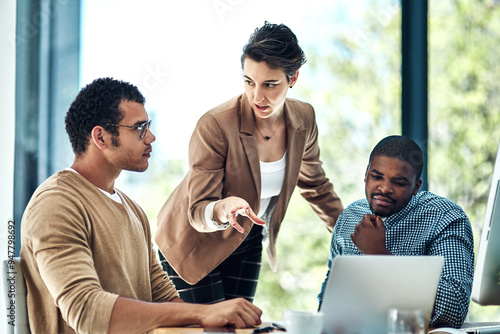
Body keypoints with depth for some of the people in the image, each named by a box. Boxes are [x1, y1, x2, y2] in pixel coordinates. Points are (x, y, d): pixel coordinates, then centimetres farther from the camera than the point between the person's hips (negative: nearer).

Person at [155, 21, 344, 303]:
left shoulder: (303, 120, -11)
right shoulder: (214, 126, -28)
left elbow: (315, 185, 9)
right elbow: (197, 212, -25)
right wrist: (222, 210, -48)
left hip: (247, 241, 5)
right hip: (193, 242, -5)